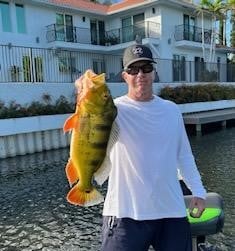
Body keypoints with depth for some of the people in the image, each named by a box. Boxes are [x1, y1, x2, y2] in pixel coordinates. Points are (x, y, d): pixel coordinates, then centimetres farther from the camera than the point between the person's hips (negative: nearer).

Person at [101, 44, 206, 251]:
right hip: (126, 213, -4)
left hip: (172, 211, 5)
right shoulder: (115, 110, -8)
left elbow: (184, 155, 14)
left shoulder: (172, 110, 7)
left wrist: (198, 190, 11)